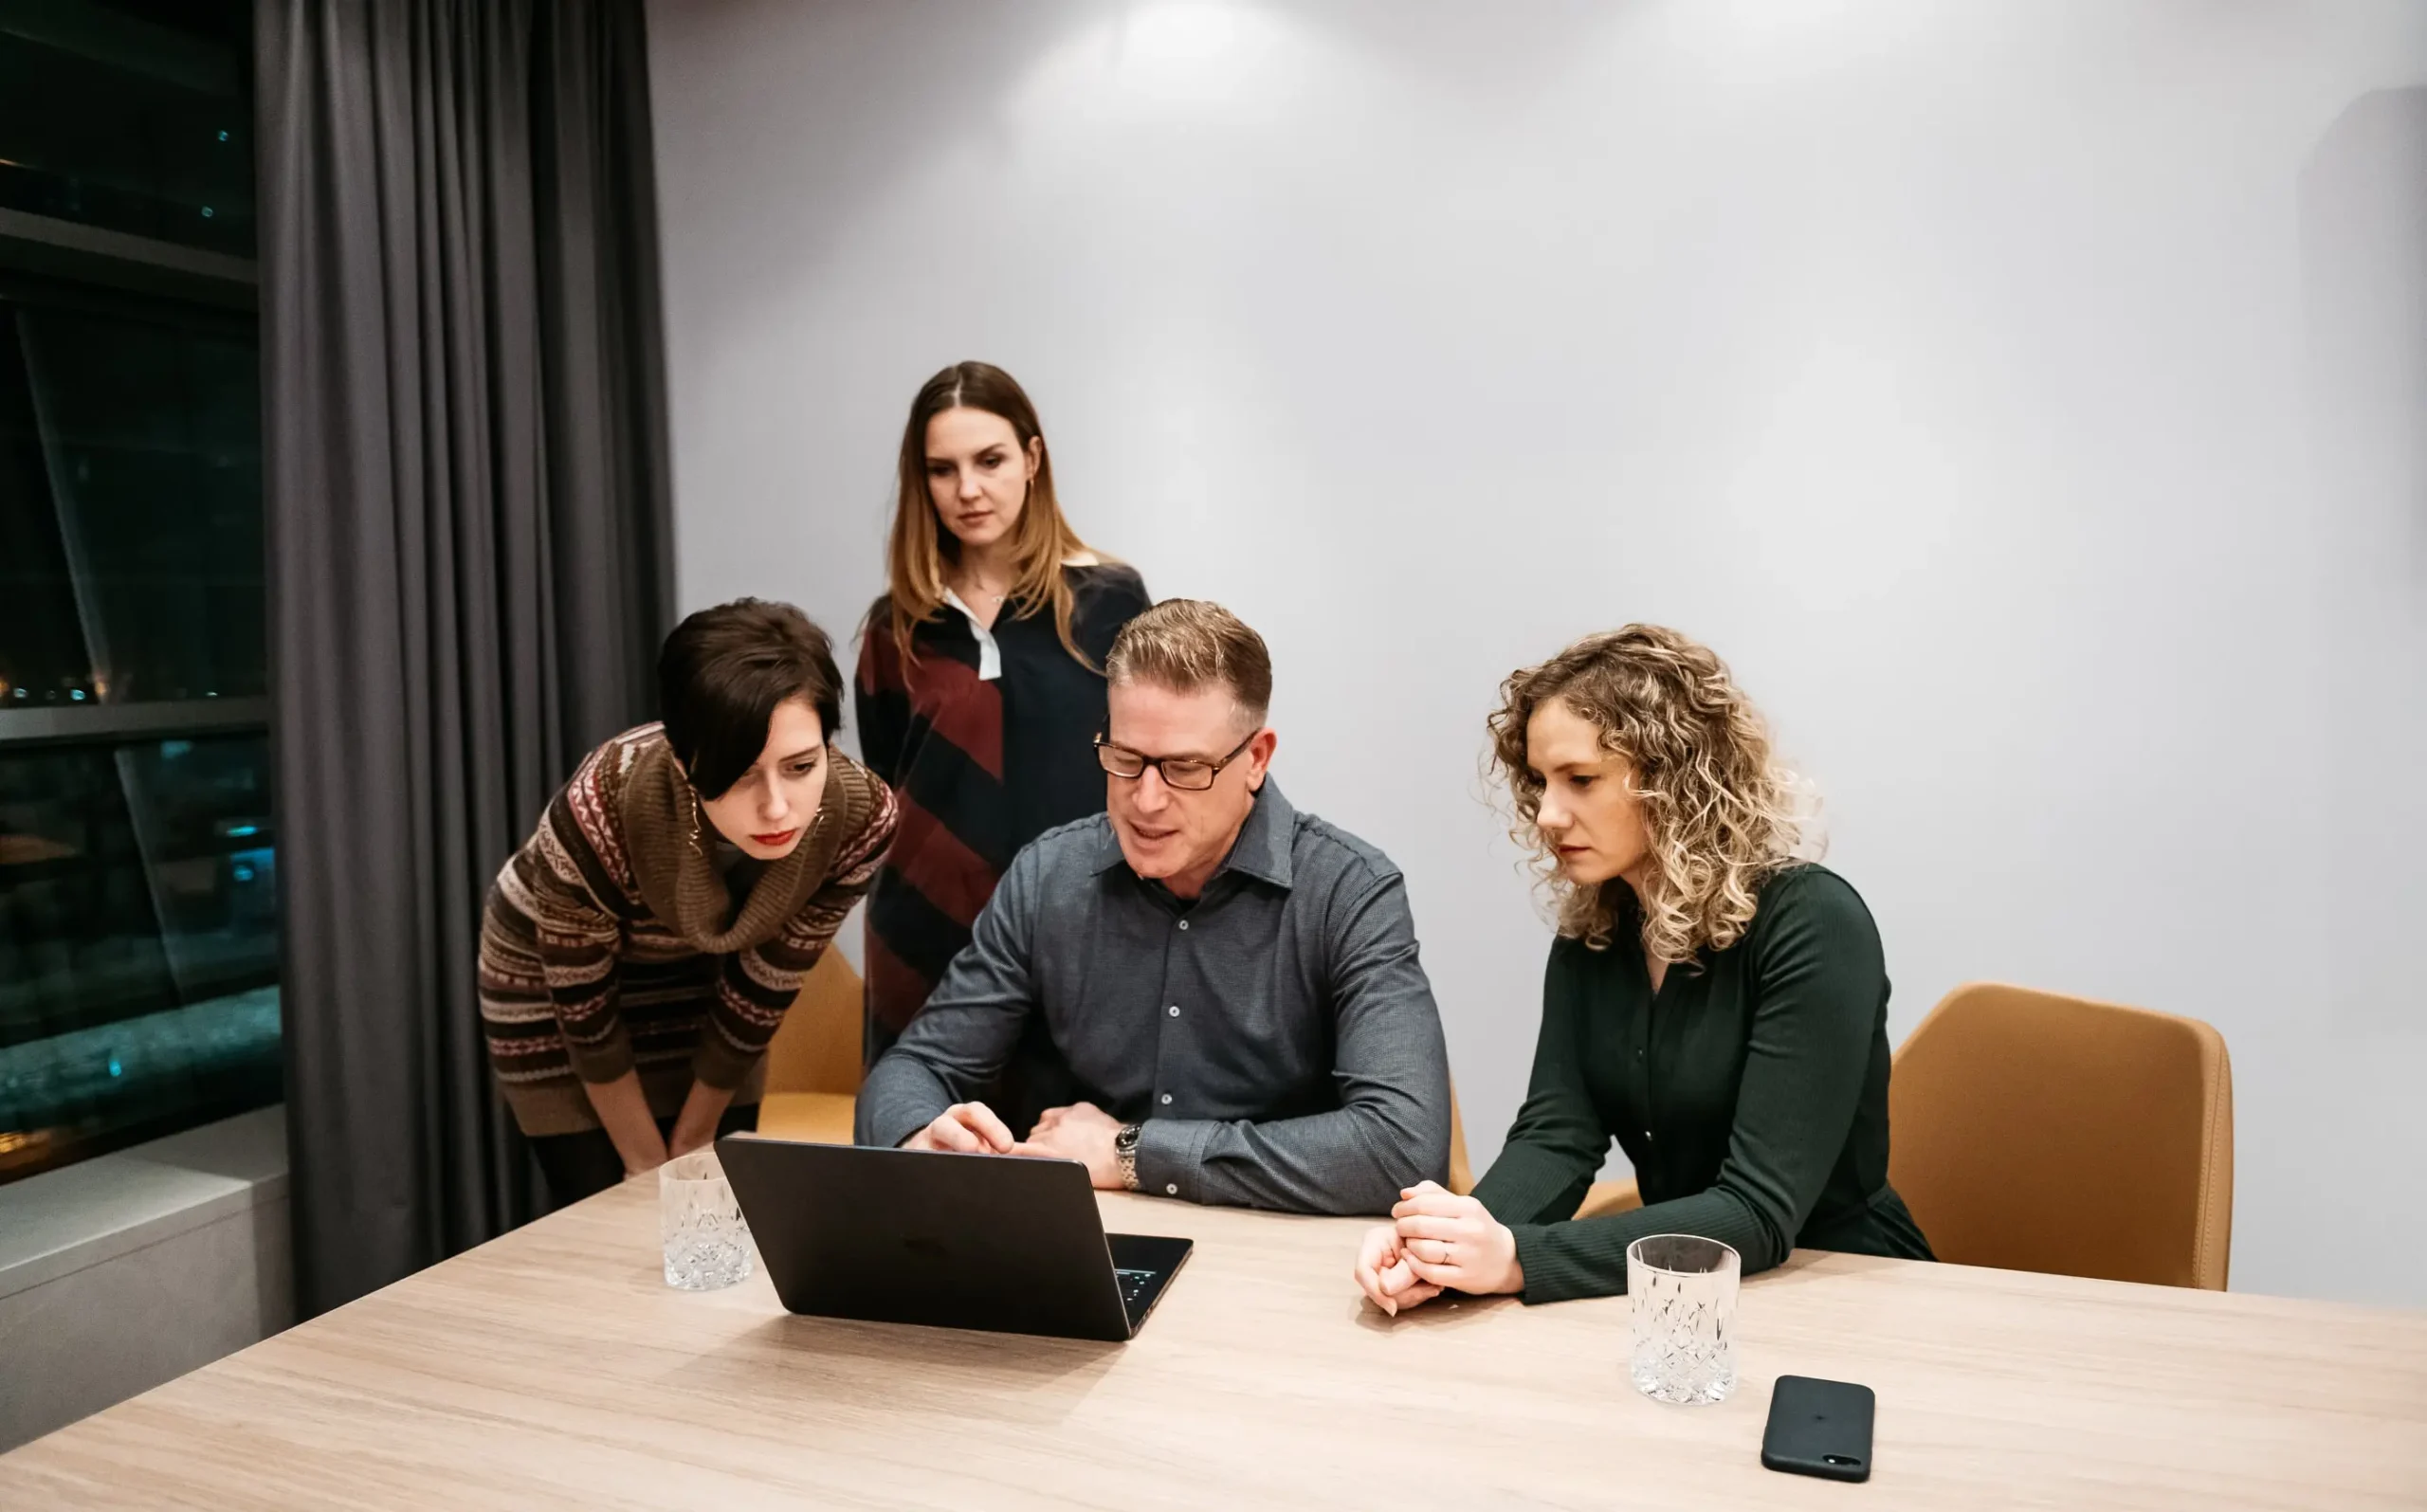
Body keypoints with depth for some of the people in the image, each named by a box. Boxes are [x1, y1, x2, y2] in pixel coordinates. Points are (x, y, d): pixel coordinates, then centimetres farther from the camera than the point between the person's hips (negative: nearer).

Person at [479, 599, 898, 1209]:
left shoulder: (859, 817, -29)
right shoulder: (600, 817, -37)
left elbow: (765, 989, -12)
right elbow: (586, 1010, -19)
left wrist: (693, 1141, -1)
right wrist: (647, 1164, -7)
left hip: (706, 972, 3)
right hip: (552, 982, -2)